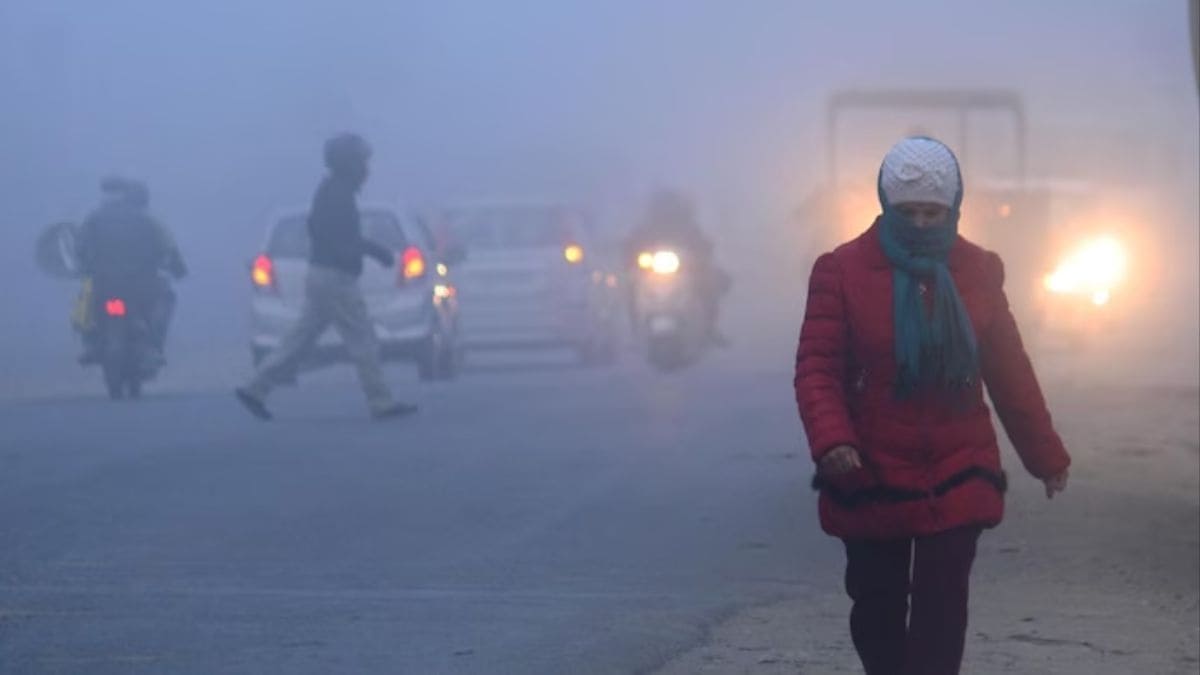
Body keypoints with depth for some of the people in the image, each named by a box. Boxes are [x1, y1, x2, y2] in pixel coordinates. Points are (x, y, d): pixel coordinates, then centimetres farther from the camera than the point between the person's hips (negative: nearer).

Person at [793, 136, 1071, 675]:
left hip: (956, 479, 1)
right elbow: (817, 366, -10)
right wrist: (830, 439, -27)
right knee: (877, 609, 10)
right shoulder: (843, 269, -5)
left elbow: (1010, 372, 11)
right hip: (872, 478, -1)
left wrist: (1045, 455, 14)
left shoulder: (977, 271, 4)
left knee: (941, 611, -9)